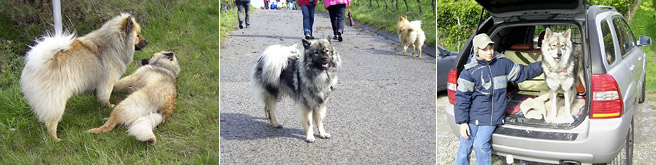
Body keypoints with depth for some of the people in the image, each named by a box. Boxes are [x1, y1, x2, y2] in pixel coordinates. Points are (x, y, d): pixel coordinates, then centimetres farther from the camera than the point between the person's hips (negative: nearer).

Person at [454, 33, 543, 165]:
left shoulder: (503, 63, 2)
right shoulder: (469, 70, -7)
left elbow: (522, 72, 15)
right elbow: (462, 97, -6)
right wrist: (462, 122, -9)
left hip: (493, 117, 1)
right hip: (473, 115, -1)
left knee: (481, 144, -14)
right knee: (465, 147, -1)